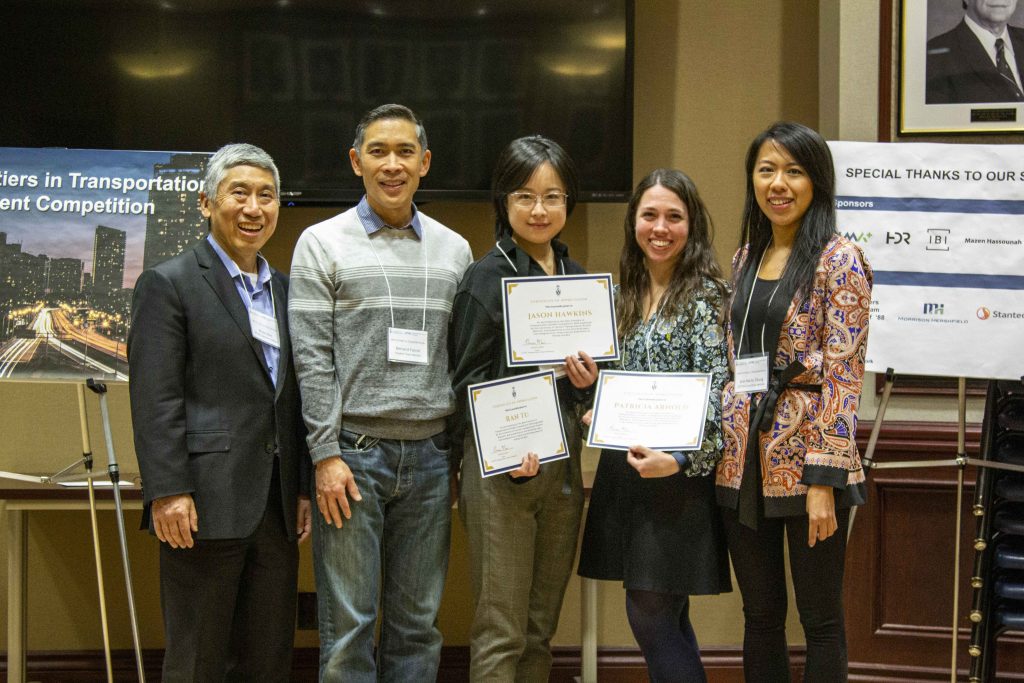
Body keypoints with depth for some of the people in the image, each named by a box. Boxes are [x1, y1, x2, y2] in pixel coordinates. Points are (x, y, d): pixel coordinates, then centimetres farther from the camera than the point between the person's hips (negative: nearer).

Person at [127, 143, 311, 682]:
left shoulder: (283, 289, 16)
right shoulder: (168, 283, -3)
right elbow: (155, 399, -10)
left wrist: (302, 488, 12)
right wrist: (168, 492, -17)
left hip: (277, 507, 6)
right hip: (206, 505, -6)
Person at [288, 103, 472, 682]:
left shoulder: (454, 250, 11)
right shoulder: (323, 244, 1)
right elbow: (312, 357, -5)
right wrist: (326, 454, -12)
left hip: (430, 455, 3)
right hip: (354, 454, -3)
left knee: (418, 623, 9)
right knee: (348, 624, 0)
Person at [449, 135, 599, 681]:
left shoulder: (579, 279, 12)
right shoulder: (486, 278, -5)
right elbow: (466, 383, -6)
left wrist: (588, 380, -4)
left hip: (563, 464, 6)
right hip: (501, 470, -6)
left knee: (541, 629, 11)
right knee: (501, 634, -3)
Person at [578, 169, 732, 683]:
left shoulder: (706, 294, -8)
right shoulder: (627, 296, 15)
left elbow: (717, 390, -15)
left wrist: (682, 459, -25)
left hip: (678, 474, -7)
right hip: (625, 467, 7)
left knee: (650, 615, -7)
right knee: (663, 616, 11)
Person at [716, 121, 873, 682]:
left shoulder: (838, 259, -9)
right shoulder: (746, 258, 12)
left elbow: (844, 376, -13)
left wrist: (823, 479, -18)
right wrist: (723, 441, 13)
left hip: (806, 459, -6)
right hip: (744, 460, 6)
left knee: (820, 618, 5)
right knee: (759, 614, 14)